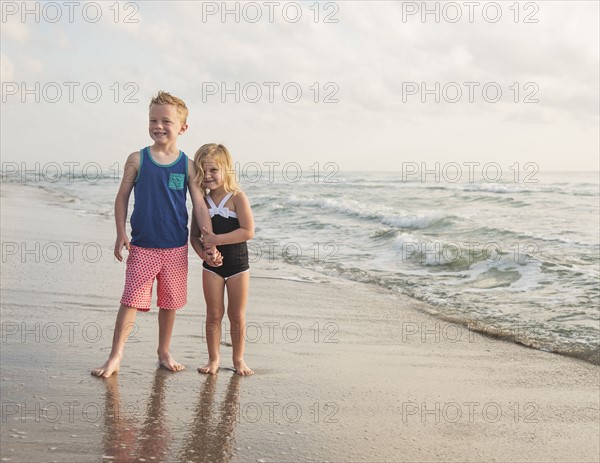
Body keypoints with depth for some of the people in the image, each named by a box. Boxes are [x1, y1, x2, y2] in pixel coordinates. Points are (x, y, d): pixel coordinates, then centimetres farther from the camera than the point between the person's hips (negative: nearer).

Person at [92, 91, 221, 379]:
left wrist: (210, 246, -3)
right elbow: (122, 197, 3)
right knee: (131, 301, -4)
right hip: (142, 247, -1)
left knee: (169, 303, 12)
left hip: (176, 248, 2)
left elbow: (200, 206, 0)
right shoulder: (138, 160, -3)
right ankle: (115, 357, 5)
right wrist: (121, 234, -5)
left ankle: (164, 352, 29)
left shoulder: (187, 166, -1)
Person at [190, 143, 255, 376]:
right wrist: (203, 252, -14)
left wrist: (217, 239, -23)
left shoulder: (237, 197, -10)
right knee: (214, 314, 7)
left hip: (238, 263, -3)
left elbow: (248, 232, -19)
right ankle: (213, 358, 20)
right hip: (212, 264, 3)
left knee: (237, 315, 7)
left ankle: (238, 359, 21)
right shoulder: (202, 201, 3)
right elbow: (194, 235, 6)